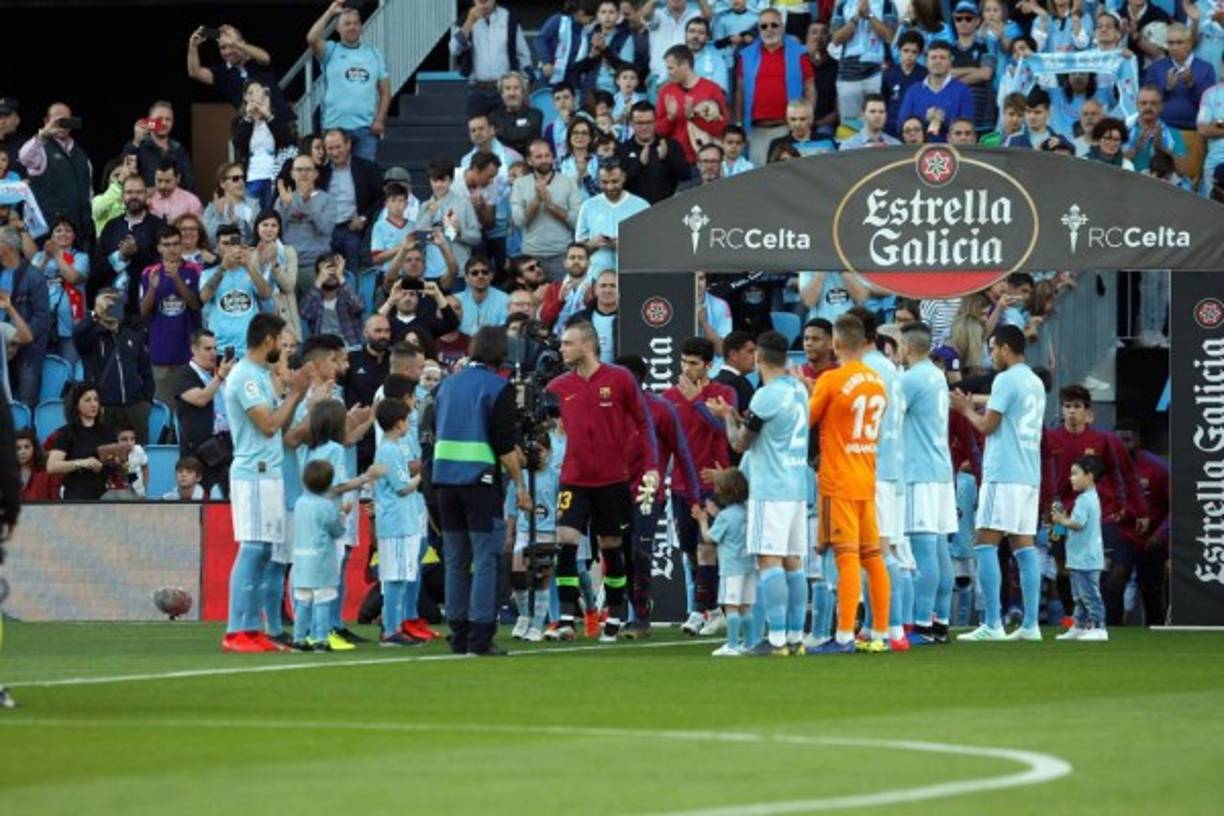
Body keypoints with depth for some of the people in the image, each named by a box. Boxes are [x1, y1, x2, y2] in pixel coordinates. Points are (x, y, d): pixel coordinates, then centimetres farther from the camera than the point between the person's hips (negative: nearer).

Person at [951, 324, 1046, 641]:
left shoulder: (1006, 380, -10)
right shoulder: (1036, 383, 17)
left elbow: (987, 425, -10)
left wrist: (966, 409, 8)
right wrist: (974, 408, 23)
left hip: (1003, 474, -8)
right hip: (1030, 475, 8)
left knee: (985, 544, -7)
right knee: (1024, 546, 7)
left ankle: (992, 624, -13)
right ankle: (1030, 624, 3)